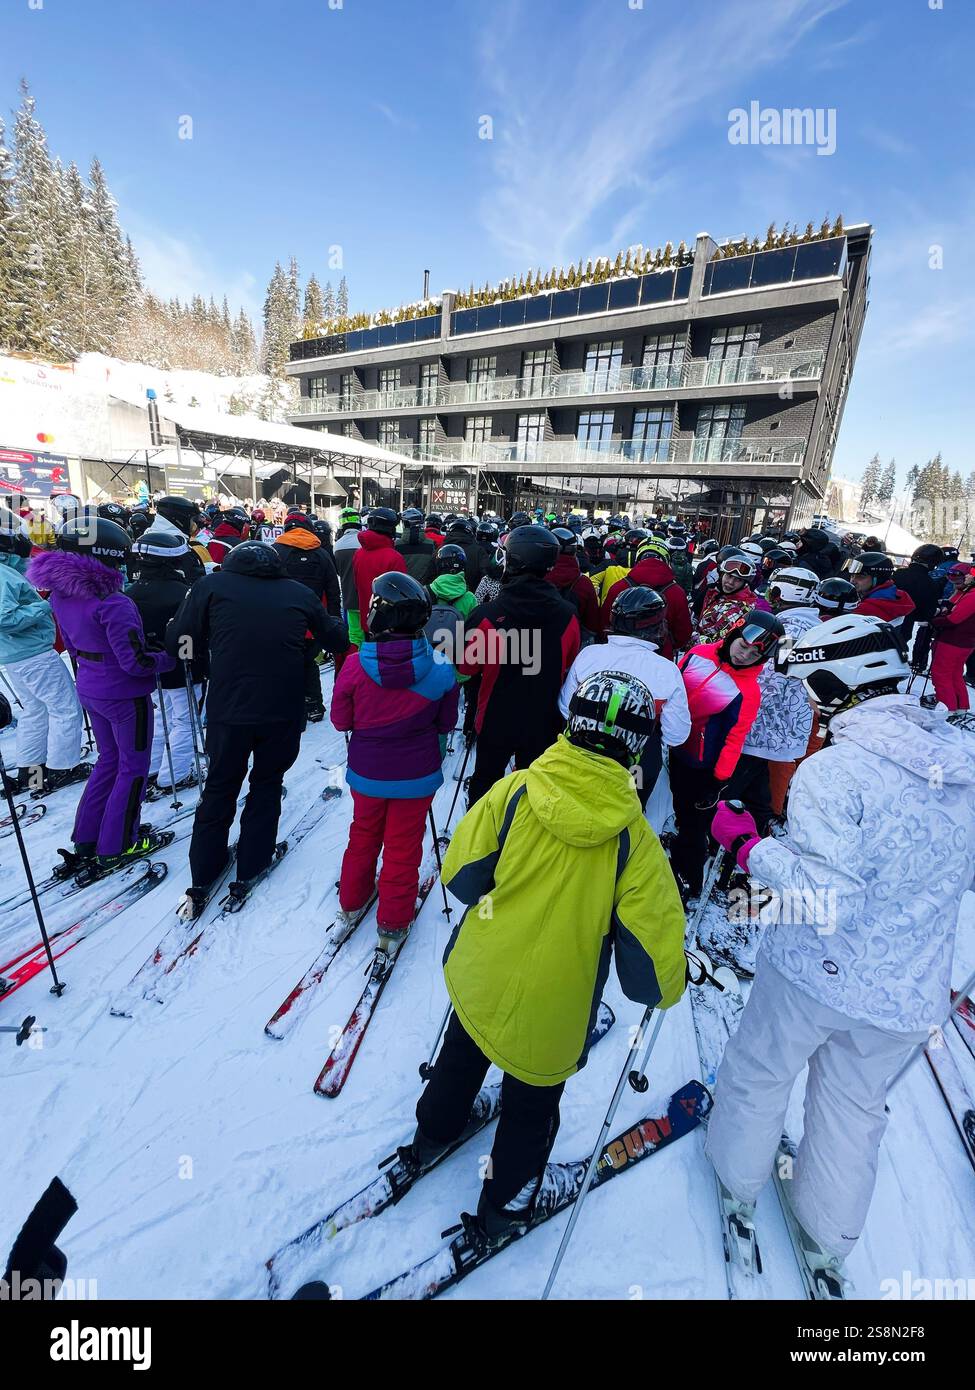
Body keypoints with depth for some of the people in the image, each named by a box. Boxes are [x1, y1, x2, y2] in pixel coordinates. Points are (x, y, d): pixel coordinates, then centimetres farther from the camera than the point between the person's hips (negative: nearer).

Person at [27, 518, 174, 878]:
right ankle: (117, 847, 21)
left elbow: (72, 644, 12)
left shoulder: (61, 594, -1)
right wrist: (168, 659, -8)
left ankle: (86, 839, 32)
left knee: (109, 759, 24)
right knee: (133, 768, 10)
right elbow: (135, 662, -25)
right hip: (125, 695, -8)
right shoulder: (112, 604, -27)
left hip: (90, 689, 8)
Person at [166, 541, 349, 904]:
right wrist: (337, 623, 35)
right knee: (266, 785, 20)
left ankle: (202, 875, 28)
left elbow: (177, 641, 0)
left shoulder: (213, 584, 2)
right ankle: (250, 868, 29)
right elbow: (337, 640, 14)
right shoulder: (299, 593, 4)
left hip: (228, 710, 0)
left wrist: (216, 643, 18)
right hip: (284, 712, 0)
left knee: (220, 788, 19)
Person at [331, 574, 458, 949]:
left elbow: (341, 721, -7)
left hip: (367, 772, 1)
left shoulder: (355, 665, -19)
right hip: (417, 776, -1)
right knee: (403, 847, 15)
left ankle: (351, 903, 45)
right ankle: (393, 924, 31)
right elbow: (445, 723, -4)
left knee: (364, 835, 25)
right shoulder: (440, 669, -17)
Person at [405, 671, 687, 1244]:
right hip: (547, 1020, -2)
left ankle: (434, 1134, 60)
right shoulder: (632, 838, -22)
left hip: (479, 979, 3)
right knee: (530, 1112, 27)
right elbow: (651, 960, -18)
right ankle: (505, 1206, 52)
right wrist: (667, 985, 5)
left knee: (462, 1056, 33)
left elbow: (460, 876, -10)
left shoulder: (514, 791, -19)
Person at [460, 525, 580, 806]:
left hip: (496, 718, -1)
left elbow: (466, 667, -9)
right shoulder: (567, 615, -14)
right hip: (544, 720, 2)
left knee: (486, 778, 21)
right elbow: (570, 667, 2)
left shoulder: (487, 615, -23)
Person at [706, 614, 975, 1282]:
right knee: (855, 1108, 27)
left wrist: (747, 842, -19)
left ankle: (739, 1180, 50)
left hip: (815, 974, -5)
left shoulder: (832, 770, -27)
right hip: (910, 995, 5)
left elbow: (826, 903, -29)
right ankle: (830, 1240, 49)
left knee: (760, 1075, 24)